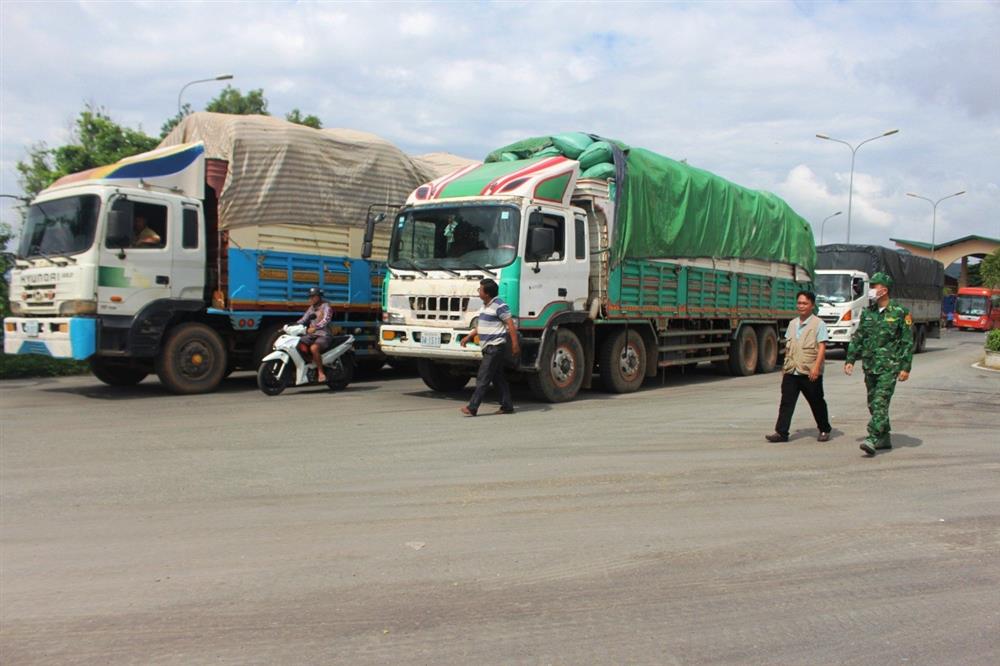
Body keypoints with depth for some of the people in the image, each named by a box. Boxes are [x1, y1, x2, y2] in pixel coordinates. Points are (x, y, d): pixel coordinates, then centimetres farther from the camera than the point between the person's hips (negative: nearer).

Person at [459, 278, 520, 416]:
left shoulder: (499, 306, -15)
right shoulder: (484, 306, 15)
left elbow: (511, 325, -17)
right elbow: (480, 326, 24)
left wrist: (515, 344, -21)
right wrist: (468, 337, 21)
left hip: (495, 346, -9)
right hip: (488, 347, 9)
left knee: (483, 378, -9)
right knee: (498, 378, 12)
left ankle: (472, 408, -8)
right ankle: (507, 406, 17)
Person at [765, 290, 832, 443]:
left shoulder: (819, 324, -3)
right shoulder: (792, 324, 14)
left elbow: (822, 347, -10)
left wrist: (816, 367, -21)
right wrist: (785, 367, 18)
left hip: (810, 373, -5)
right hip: (791, 371, 5)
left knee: (817, 402, 8)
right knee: (786, 402, -2)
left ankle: (824, 430, 25)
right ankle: (781, 432, -3)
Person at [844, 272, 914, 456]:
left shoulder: (900, 313, -5)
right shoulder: (867, 313, 11)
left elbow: (908, 342, -5)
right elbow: (858, 338, 16)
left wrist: (905, 367, -9)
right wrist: (850, 360, 9)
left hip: (889, 367, -6)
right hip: (870, 366, 6)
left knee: (880, 402, -15)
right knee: (873, 404, 10)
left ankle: (872, 439, -20)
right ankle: (884, 438, 22)